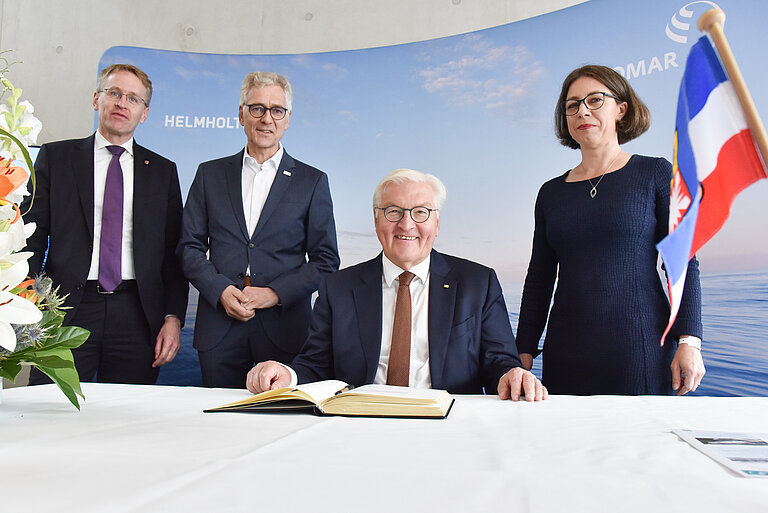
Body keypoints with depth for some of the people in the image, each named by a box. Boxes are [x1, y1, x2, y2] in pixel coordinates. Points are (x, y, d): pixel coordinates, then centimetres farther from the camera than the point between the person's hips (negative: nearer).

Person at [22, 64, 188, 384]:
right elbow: (31, 237, 6)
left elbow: (174, 254, 9)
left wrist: (173, 317, -1)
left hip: (135, 317, 1)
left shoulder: (163, 171, 12)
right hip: (65, 311, 0)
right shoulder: (55, 157, 10)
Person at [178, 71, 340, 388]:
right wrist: (221, 291, -8)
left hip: (284, 329, -1)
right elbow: (190, 247, 9)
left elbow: (326, 261, 3)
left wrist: (275, 293, -10)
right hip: (218, 329, 2)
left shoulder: (313, 182, 6)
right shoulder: (210, 175, 12)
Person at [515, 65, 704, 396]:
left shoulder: (656, 174, 3)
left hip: (639, 349, -2)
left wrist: (689, 341, -10)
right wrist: (524, 352, 7)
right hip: (566, 353, 3)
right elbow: (539, 279, 11)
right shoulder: (551, 192, 10)